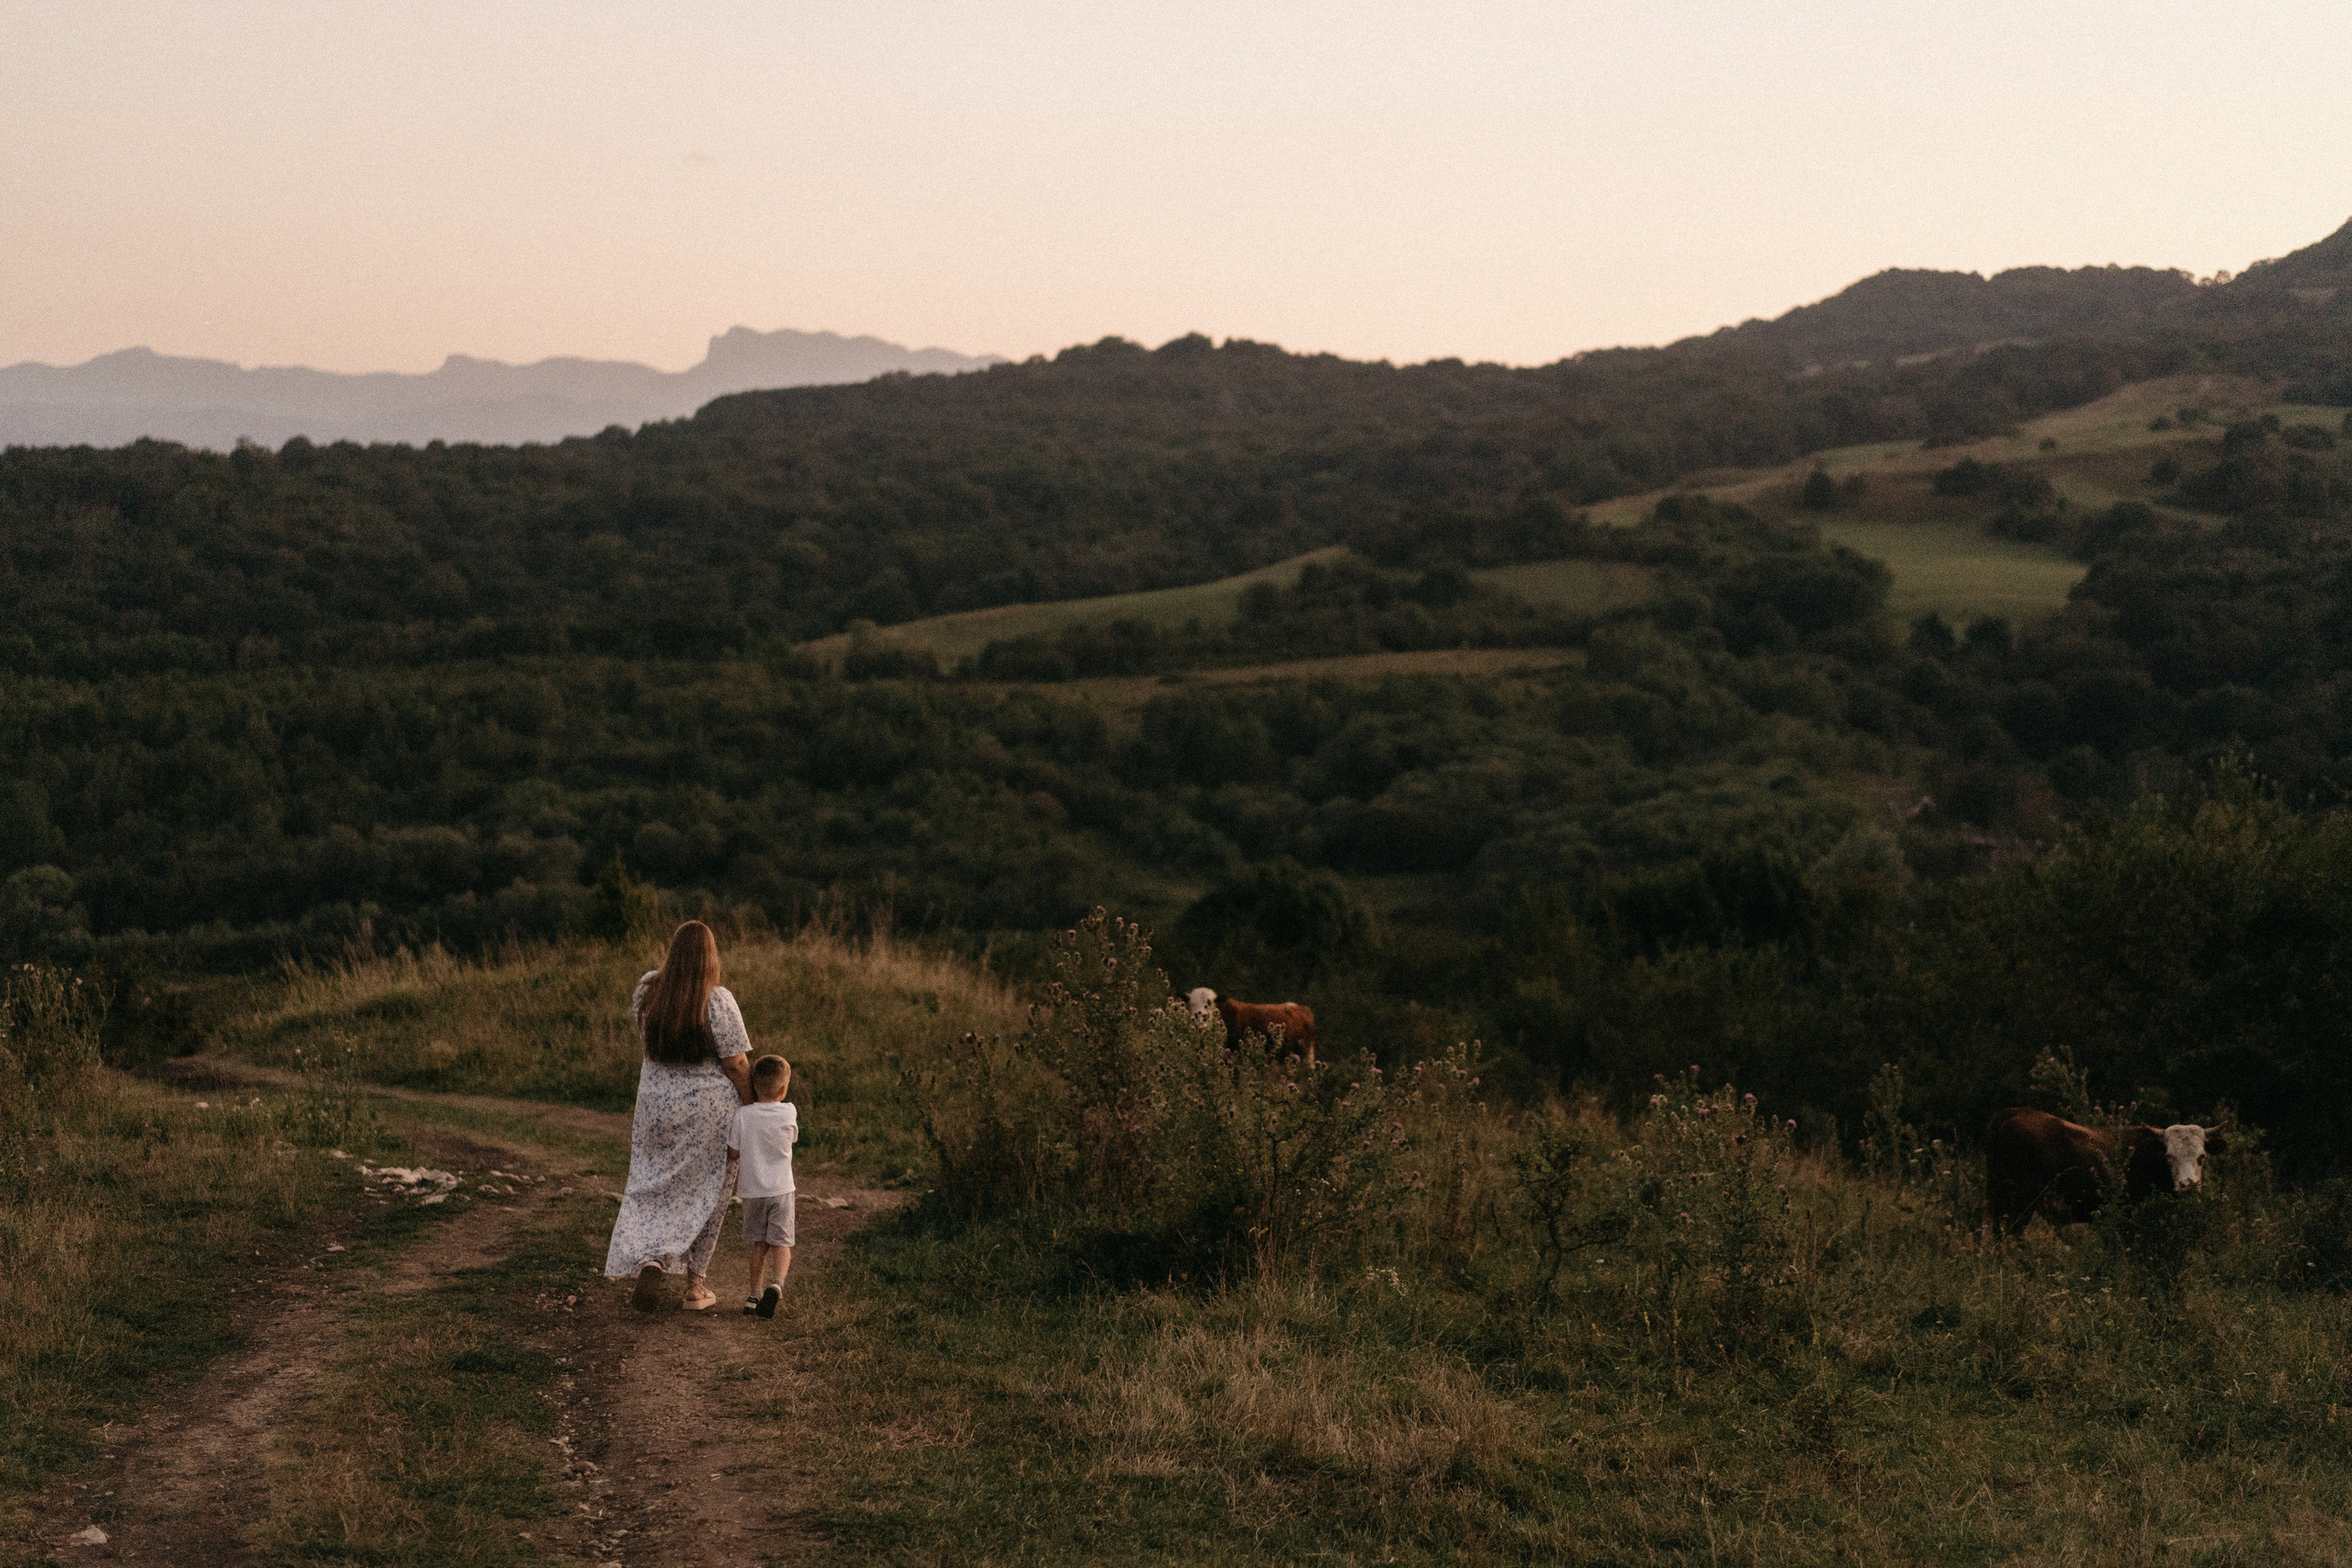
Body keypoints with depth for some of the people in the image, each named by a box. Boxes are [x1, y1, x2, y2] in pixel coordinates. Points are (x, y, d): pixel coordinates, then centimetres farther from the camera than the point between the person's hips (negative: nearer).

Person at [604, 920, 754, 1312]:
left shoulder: (648, 990, -4)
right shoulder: (718, 1002, -19)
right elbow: (736, 1064, -15)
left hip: (657, 1102, 3)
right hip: (710, 1109, -3)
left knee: (652, 1189, 15)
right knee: (704, 1192, 12)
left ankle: (649, 1262, -9)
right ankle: (696, 1284, 18)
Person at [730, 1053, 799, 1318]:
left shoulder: (742, 1116, -11)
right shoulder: (789, 1114, -8)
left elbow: (733, 1152, -3)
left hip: (752, 1190, 1)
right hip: (781, 1189, -1)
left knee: (759, 1245, 13)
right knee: (781, 1242, 4)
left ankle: (755, 1294, 15)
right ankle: (777, 1283, -21)